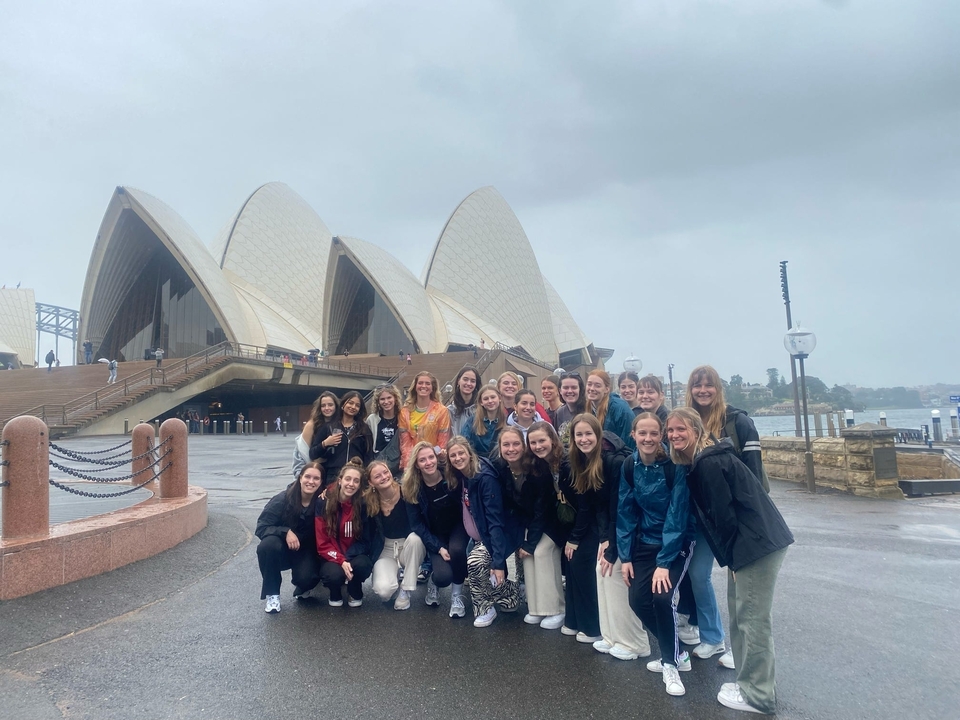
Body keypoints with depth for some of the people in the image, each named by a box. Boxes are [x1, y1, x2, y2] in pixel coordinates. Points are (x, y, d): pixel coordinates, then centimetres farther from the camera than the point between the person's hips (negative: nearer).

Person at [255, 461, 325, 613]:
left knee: (307, 578, -29)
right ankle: (272, 594, -11)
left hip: (307, 551, 0)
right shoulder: (283, 499, -17)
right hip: (283, 548, 0)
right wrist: (286, 532, -29)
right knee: (268, 545, -33)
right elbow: (261, 527, -16)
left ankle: (302, 588, 12)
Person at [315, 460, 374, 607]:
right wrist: (341, 561, -24)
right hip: (331, 557, -1)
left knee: (363, 565, -33)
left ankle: (355, 593, 3)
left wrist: (347, 557, -22)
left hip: (354, 555, 1)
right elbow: (322, 543, -9)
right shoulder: (324, 503, -11)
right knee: (335, 574, -34)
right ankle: (335, 594, 6)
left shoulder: (362, 504, -9)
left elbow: (365, 538, -5)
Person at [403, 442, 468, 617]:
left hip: (457, 526, 1)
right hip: (434, 535, 0)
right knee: (443, 576, -24)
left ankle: (457, 595, -6)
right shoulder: (411, 488, -15)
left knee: (457, 550, -33)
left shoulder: (452, 476, -18)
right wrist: (438, 548, -19)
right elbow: (417, 524, -10)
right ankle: (433, 582, 16)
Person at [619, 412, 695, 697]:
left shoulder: (674, 467, -21)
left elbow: (677, 516, -22)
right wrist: (625, 556, -4)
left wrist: (664, 562, -24)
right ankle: (676, 653, 21)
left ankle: (670, 663, 3)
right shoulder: (629, 467, -8)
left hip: (677, 542, -4)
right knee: (638, 601, -4)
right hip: (644, 542, 5)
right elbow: (625, 512, -2)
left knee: (663, 597, -21)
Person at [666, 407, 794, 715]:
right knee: (741, 616, 17)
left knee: (752, 618, -1)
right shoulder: (701, 461, 12)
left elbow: (724, 515, -18)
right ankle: (750, 682, 29)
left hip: (759, 544, -10)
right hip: (750, 543, 10)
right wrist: (732, 559, 16)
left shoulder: (708, 464, -18)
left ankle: (757, 695, 11)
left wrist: (732, 559, -10)